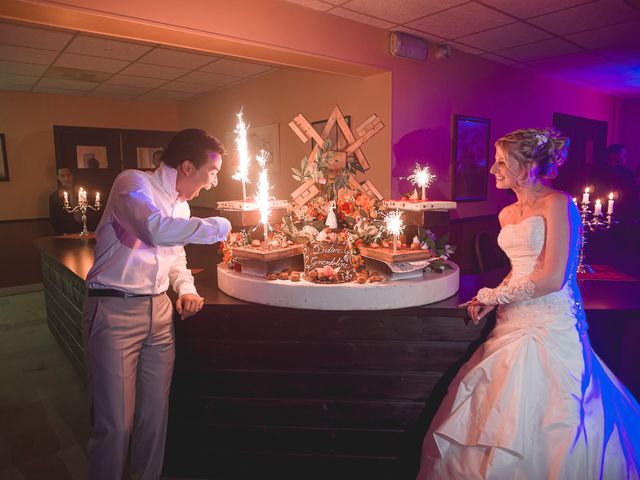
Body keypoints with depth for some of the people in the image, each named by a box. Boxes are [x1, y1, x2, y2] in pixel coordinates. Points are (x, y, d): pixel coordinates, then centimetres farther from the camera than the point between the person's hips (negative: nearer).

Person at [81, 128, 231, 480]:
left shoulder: (181, 206, 13)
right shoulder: (134, 183, -11)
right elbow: (156, 229, -33)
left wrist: (185, 289, 6)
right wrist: (220, 227, -23)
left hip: (159, 311, 7)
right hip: (115, 310, -7)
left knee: (155, 413, 12)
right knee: (115, 423, -1)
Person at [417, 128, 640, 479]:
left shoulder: (557, 204, -10)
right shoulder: (507, 215, 13)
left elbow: (552, 278, -17)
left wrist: (494, 296, -9)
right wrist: (491, 301, 6)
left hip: (550, 325, -7)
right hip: (515, 324, 7)